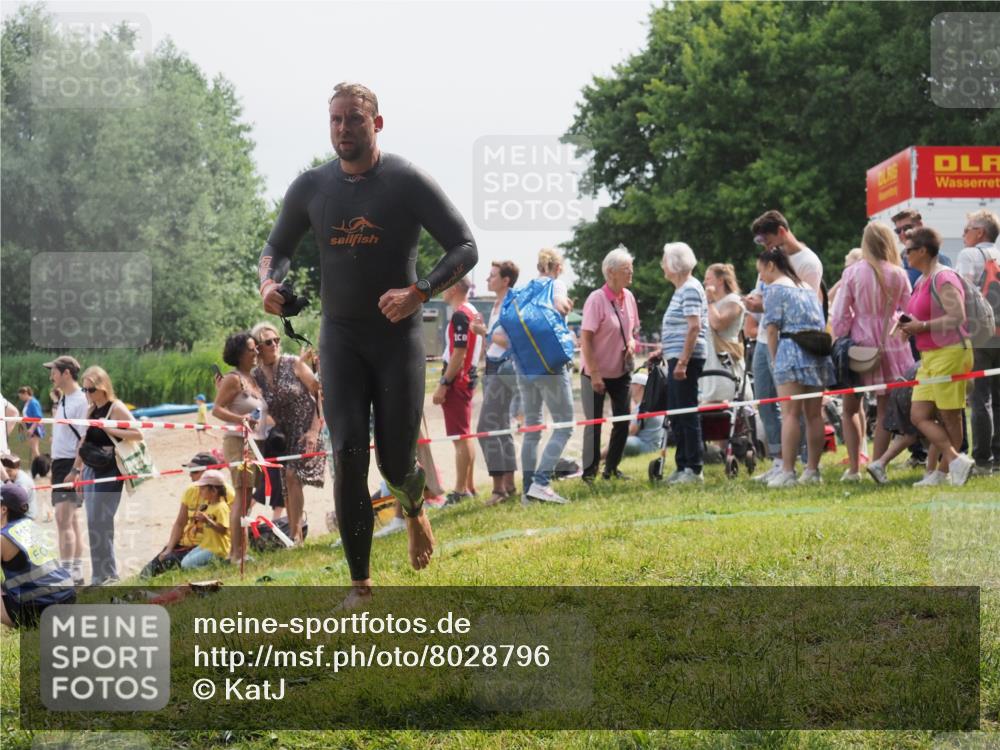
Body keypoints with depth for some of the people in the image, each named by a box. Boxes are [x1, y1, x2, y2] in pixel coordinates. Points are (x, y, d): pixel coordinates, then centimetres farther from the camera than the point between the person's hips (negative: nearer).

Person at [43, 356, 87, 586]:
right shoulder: (63, 399, 14)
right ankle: (77, 573, 19)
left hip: (71, 465, -10)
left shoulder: (80, 401, -14)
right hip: (59, 462, 10)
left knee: (63, 518, -13)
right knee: (72, 519, 13)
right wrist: (55, 402, 17)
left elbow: (84, 439, -18)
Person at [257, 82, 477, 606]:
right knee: (348, 455, -12)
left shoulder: (407, 182, -8)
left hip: (399, 335, -2)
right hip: (341, 336, 2)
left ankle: (414, 508, 39)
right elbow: (276, 246, 17)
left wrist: (419, 292, -25)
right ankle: (360, 585, -5)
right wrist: (268, 281, -7)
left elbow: (465, 248, -9)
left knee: (396, 465, -1)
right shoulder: (311, 187, 3)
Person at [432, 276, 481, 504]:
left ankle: (461, 490, -8)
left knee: (460, 437, -8)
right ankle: (469, 485, 20)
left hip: (457, 382, -10)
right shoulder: (472, 312, 15)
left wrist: (443, 384, -19)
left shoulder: (460, 315, -17)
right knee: (464, 436, 15)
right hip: (467, 379, 10)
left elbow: (458, 354, -21)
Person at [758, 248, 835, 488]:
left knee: (790, 414, -10)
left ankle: (787, 472, -14)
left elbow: (772, 328, -5)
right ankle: (812, 470, 9)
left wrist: (774, 360, 2)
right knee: (814, 414, 8)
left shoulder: (775, 288, 1)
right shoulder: (808, 288, 23)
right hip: (818, 351, 7)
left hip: (792, 348, -7)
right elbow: (821, 324, 19)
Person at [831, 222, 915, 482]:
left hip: (860, 343, -1)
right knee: (884, 410, 8)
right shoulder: (899, 275, -3)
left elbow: (840, 315, -5)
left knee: (850, 409, 12)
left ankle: (854, 468, 4)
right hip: (891, 344, 1)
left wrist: (840, 343, 5)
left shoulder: (852, 273, -7)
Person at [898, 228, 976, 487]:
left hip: (949, 353, -10)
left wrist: (923, 326, -19)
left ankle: (943, 470, 2)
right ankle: (955, 461, 2)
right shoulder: (921, 282, 17)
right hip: (929, 356, 10)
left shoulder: (943, 278, -13)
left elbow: (958, 317, -21)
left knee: (949, 418, -3)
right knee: (919, 415, 2)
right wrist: (910, 325, 9)